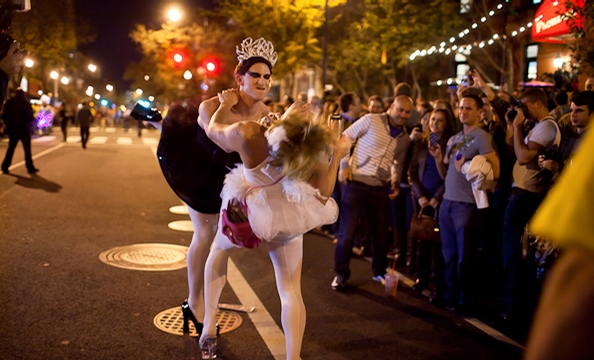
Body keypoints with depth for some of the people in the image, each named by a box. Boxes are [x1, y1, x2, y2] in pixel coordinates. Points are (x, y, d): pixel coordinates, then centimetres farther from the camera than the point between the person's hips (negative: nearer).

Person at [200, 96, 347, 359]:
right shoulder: (316, 153, -30)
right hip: (287, 219, 0)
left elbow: (213, 129, -11)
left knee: (219, 250, 28)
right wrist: (337, 157, -12)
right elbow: (321, 196, -14)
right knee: (290, 290, 9)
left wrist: (226, 104, 7)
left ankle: (209, 329, 26)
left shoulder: (247, 135, -34)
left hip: (246, 210, 1)